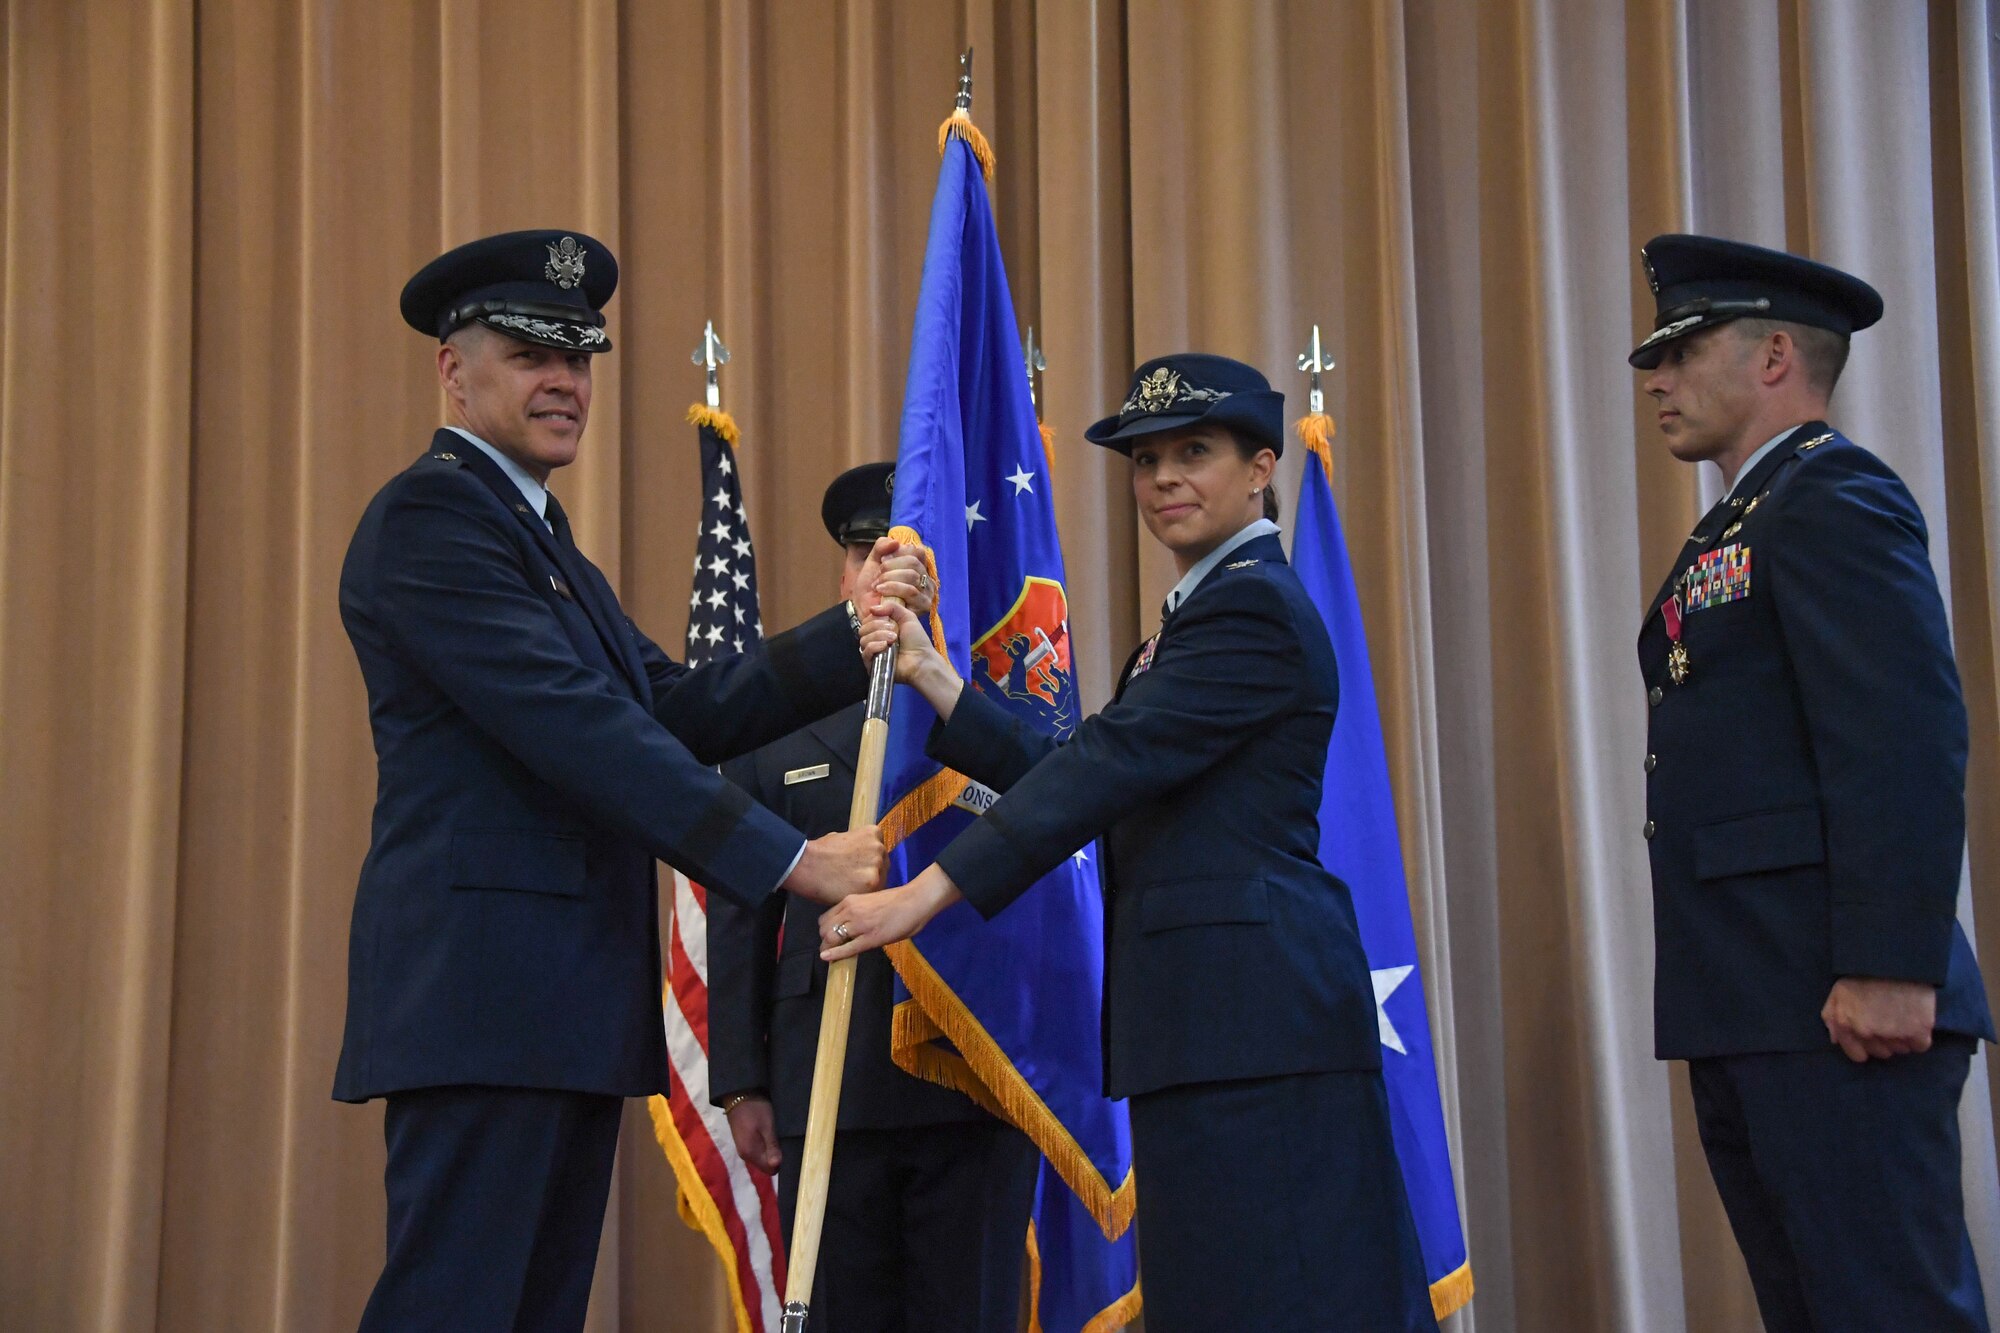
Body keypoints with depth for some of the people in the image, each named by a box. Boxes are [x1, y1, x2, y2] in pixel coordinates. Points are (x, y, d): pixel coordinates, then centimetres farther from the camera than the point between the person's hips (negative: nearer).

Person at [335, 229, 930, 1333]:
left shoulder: (542, 535, 23)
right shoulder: (430, 515, -8)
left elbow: (682, 712, 16)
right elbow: (576, 727, -18)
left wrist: (851, 629, 5)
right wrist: (788, 859, -18)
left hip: (565, 1000, 10)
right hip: (483, 992, -10)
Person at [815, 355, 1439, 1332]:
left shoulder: (1253, 607, -10)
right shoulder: (1199, 612, 22)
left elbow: (1113, 763, -20)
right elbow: (1081, 771, 16)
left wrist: (926, 895, -23)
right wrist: (932, 679, 8)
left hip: (1252, 1004, -10)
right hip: (1215, 1006, 10)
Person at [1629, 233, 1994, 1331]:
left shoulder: (1836, 497, -7)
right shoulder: (1738, 527, 23)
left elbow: (1909, 741, -18)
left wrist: (1891, 968, -24)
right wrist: (1709, 1003, 16)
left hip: (1834, 1005, -10)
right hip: (1746, 1017, 10)